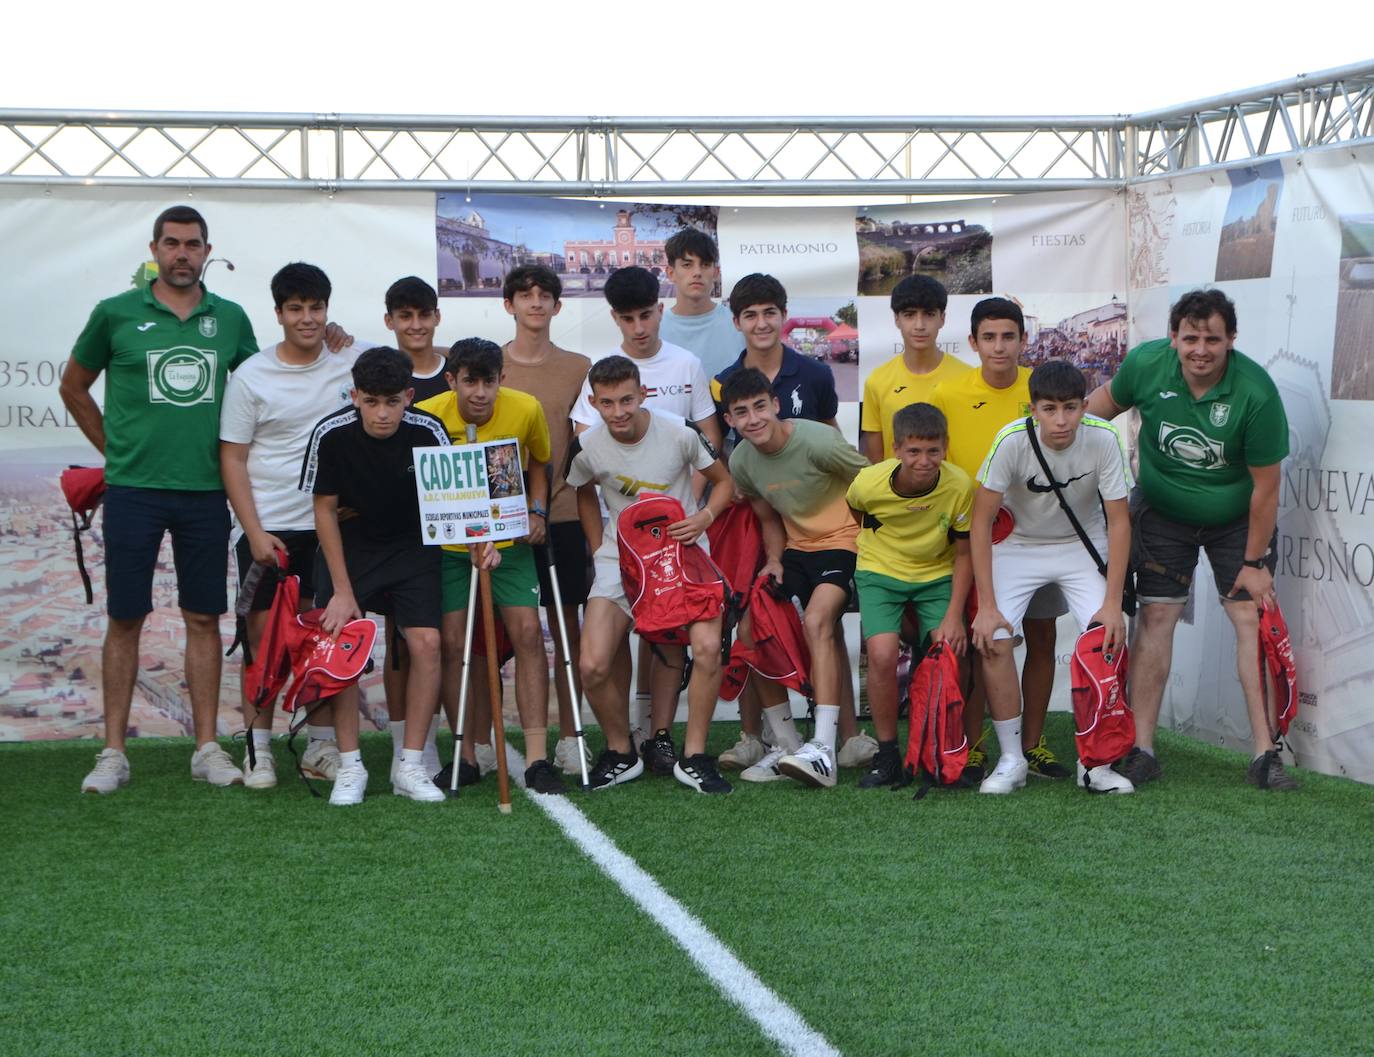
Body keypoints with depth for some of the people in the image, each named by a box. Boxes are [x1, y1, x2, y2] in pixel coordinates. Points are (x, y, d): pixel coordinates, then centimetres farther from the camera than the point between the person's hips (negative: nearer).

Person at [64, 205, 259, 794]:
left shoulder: (230, 319, 7)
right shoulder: (116, 314, 1)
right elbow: (74, 387, 11)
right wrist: (115, 449, 7)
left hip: (205, 490, 2)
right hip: (133, 488, -2)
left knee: (203, 618, 6)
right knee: (125, 619, 2)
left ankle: (207, 748, 12)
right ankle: (113, 752, 8)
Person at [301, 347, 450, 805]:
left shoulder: (428, 432, -19)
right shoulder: (331, 435, -20)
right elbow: (325, 510, -10)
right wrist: (342, 591, -11)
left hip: (412, 546, 0)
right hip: (348, 545, 0)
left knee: (426, 642, -14)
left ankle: (410, 766, -3)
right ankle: (350, 765, 0)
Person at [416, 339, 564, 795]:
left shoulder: (526, 410, -12)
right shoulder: (428, 417, -16)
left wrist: (538, 512, -5)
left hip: (509, 539, 1)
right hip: (448, 544, -1)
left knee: (528, 632, -11)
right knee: (452, 641, -6)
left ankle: (537, 758, -9)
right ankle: (466, 755, 9)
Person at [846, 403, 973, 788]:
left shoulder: (959, 486, -23)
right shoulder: (869, 482, -24)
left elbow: (964, 553, -10)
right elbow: (852, 515, 3)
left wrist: (953, 616, -13)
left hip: (937, 575, 1)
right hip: (881, 572, -1)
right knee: (882, 654, -20)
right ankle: (886, 754, -3)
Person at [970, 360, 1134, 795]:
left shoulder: (1103, 438, -23)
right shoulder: (1012, 440, -26)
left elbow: (1119, 521, -15)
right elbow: (981, 521, -19)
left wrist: (1113, 603, -20)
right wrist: (987, 606, -22)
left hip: (1083, 545, 1)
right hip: (1019, 543, 0)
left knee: (1108, 637, -18)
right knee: (992, 638, -18)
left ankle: (1096, 763, -2)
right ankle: (1011, 759, -2)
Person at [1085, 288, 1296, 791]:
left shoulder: (1256, 392, -27)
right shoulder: (1146, 364, -19)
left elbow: (1265, 485, -18)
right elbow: (1106, 401, 6)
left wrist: (1255, 561, -13)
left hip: (1236, 518, -2)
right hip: (1163, 513, 2)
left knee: (1253, 617, -9)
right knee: (1156, 615, -3)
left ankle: (1265, 754, -5)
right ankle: (1141, 749, 1)